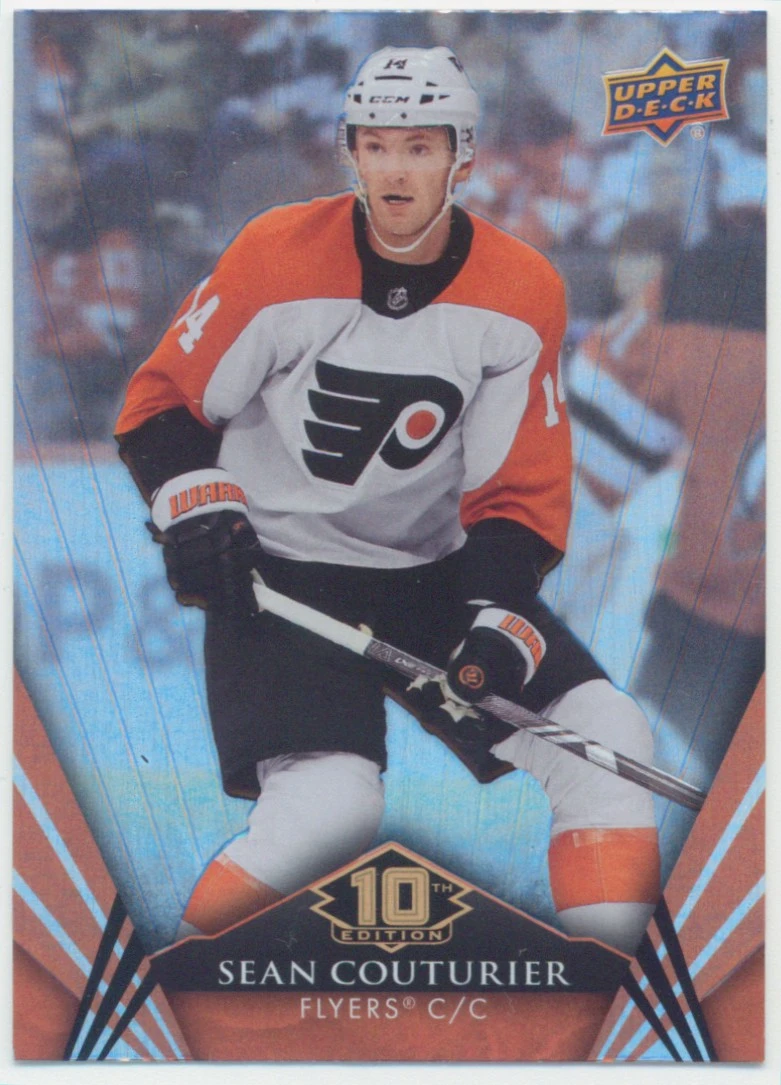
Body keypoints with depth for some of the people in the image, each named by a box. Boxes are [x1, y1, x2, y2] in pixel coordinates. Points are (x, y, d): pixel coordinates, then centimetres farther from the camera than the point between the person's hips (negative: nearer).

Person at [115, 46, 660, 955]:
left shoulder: (521, 295, -4)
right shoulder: (277, 258, -11)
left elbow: (520, 490, -1)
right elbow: (162, 400, -1)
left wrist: (499, 616, -15)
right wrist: (196, 504, -18)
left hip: (436, 571, 4)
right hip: (276, 572, -3)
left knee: (606, 735, -8)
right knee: (333, 806, -23)